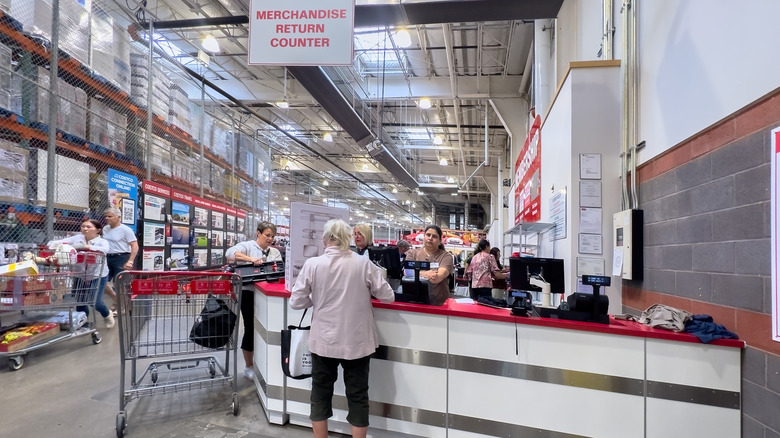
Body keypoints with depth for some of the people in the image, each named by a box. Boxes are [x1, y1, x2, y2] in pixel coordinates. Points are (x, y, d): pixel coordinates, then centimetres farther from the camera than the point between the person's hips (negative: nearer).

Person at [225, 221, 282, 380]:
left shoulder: (275, 252, 12)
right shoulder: (247, 246, -2)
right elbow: (230, 253, -20)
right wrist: (250, 259, -32)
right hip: (249, 293, -4)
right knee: (250, 329, 3)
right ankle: (249, 367, 22)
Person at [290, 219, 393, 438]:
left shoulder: (312, 264, -11)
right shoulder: (363, 263, -11)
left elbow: (296, 302, -5)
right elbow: (388, 296, -5)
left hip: (324, 341, 0)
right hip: (357, 341, 0)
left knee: (321, 393, 19)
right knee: (358, 396, 15)